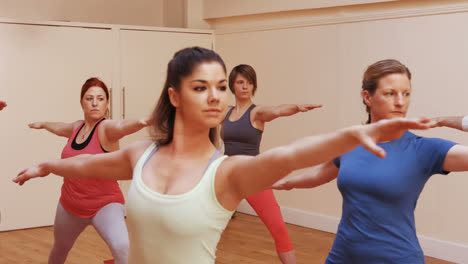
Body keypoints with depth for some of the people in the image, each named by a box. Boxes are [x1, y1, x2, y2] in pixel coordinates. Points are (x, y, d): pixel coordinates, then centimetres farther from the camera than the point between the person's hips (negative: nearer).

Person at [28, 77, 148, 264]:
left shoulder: (106, 129, -17)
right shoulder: (78, 127, 3)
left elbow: (122, 126, -42)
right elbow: (59, 127, 28)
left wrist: (140, 122, -64)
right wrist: (43, 124, 49)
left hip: (104, 205, -7)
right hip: (70, 204, 7)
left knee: (122, 249, -32)